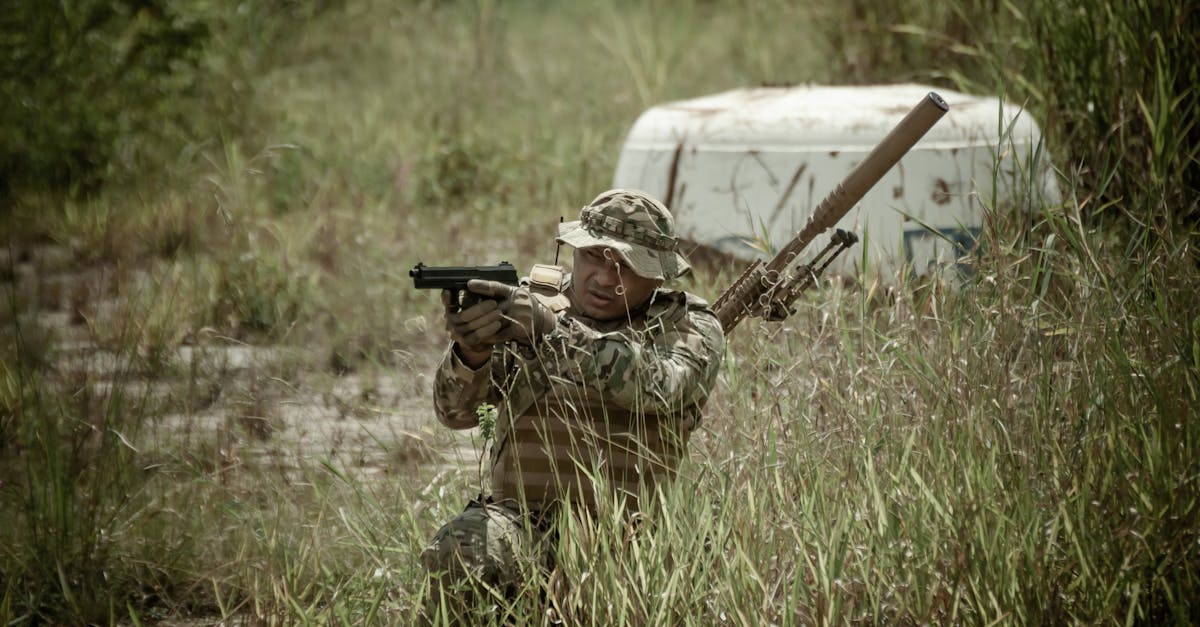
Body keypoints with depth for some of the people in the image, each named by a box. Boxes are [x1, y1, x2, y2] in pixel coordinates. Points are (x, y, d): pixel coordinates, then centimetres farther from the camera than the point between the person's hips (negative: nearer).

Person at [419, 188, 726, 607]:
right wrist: (471, 351, -24)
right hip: (527, 521, 1)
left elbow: (659, 386, -18)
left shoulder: (691, 327, 6)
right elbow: (456, 411, -1)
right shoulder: (530, 302, 10)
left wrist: (552, 330, -29)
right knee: (462, 547, -31)